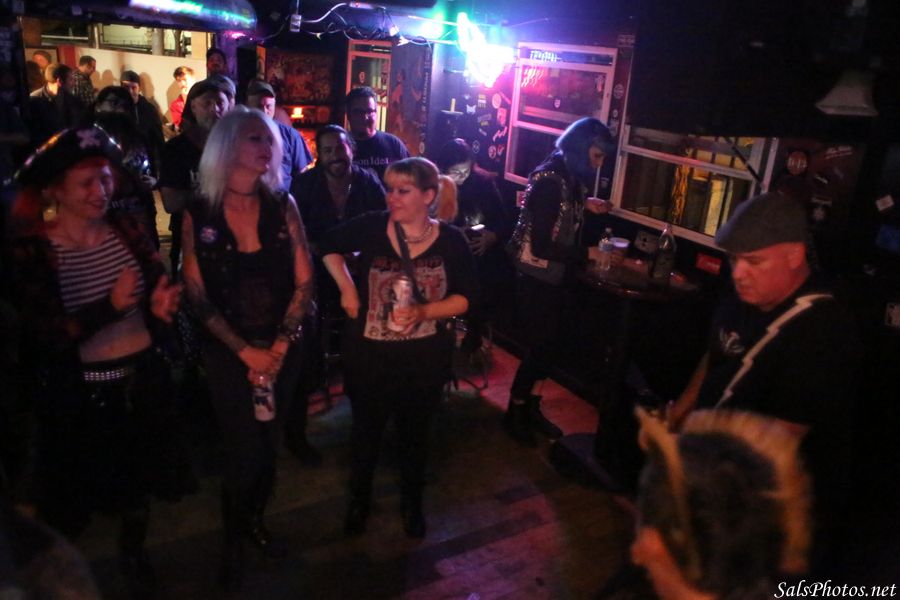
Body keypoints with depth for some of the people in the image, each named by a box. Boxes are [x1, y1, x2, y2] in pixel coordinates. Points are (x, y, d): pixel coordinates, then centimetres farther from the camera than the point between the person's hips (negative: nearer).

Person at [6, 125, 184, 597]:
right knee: (78, 489, 15)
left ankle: (133, 553, 50)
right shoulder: (31, 252, -15)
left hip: (142, 379, 4)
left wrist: (161, 304, -18)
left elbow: (160, 286, 6)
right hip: (79, 394, -4)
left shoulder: (126, 230, -3)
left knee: (140, 474, 22)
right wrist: (112, 305, -31)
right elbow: (47, 335, -20)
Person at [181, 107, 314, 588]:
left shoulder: (282, 205, -3)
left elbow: (304, 280, -3)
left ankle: (255, 521, 39)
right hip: (228, 351, -2)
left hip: (283, 348, 2)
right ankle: (233, 540, 30)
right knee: (244, 450, 3)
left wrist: (279, 345, -11)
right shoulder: (199, 213, -7)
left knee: (268, 443, 14)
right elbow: (197, 293, -6)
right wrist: (245, 351, -10)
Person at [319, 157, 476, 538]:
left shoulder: (450, 240, -11)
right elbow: (329, 245, 8)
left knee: (415, 434, 18)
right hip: (369, 354, 0)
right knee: (366, 431, 18)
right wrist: (346, 288, -5)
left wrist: (424, 312, -24)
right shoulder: (371, 227, -11)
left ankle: (412, 503, 43)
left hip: (425, 359, 0)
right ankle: (359, 500, 43)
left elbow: (464, 297, -7)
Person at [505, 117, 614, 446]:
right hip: (538, 278, -8)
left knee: (549, 343, 15)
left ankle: (531, 407, 33)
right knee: (539, 345, 2)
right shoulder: (549, 179, -22)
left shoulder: (571, 178, 4)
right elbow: (541, 246, -26)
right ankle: (515, 411, 22)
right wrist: (588, 253, -21)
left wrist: (586, 205, 4)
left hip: (557, 277, 8)